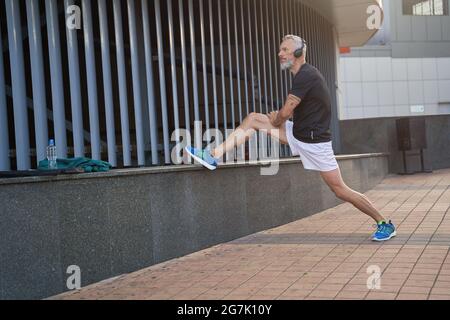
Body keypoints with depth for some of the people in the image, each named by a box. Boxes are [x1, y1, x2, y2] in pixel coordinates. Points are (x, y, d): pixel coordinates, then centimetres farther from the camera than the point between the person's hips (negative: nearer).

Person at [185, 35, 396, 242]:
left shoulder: (306, 75, -20)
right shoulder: (304, 74, 10)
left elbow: (285, 112, -18)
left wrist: (275, 121, 3)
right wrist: (277, 118, 2)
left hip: (314, 143, -10)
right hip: (298, 134, 10)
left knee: (340, 190, -5)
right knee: (253, 118, 5)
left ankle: (384, 224, 9)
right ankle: (213, 156, 4)